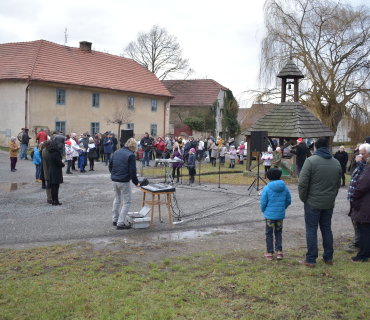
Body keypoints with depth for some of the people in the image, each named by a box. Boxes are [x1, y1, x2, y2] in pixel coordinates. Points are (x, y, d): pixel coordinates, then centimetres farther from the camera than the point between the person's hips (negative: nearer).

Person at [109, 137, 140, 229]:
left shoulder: (116, 152, 10)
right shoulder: (130, 155, -13)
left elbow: (110, 166, 16)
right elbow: (132, 171, -16)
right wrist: (136, 182, -6)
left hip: (114, 180, 8)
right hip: (124, 181, -8)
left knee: (117, 200, 23)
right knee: (127, 202, 2)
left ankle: (115, 220, 31)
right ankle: (120, 223, -2)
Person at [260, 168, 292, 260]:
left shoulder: (266, 189, -14)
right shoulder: (284, 188, -2)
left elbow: (263, 202, -10)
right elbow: (288, 200, 5)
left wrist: (263, 209, 10)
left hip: (270, 214, -3)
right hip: (281, 214, 3)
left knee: (269, 233, 9)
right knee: (278, 232, 17)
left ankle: (269, 253, 14)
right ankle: (279, 251, 16)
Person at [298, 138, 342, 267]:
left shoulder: (311, 160, -12)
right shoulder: (336, 163, 7)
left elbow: (302, 183, -16)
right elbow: (338, 184, 13)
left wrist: (303, 198, -3)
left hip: (313, 202, -5)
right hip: (329, 203, 5)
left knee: (311, 230, 1)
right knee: (327, 229, 16)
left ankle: (311, 260, 4)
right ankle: (328, 258, 23)